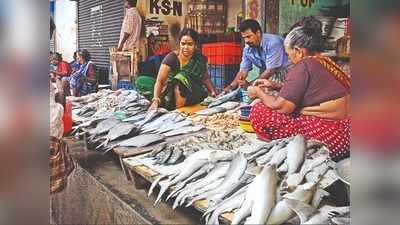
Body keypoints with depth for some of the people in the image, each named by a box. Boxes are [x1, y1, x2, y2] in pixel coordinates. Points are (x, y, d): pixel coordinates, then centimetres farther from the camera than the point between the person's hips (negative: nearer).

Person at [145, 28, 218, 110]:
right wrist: (156, 100, -35)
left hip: (194, 93, 4)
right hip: (172, 93, -4)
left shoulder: (199, 59, -4)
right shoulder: (171, 58, -14)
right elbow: (159, 81, -20)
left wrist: (213, 92, -6)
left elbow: (205, 78, 10)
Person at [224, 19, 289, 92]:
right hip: (266, 76, 6)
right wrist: (231, 86, -12)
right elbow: (243, 70, 4)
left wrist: (250, 84, -26)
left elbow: (271, 70, -23)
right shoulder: (248, 49, -2)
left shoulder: (273, 43, -22)